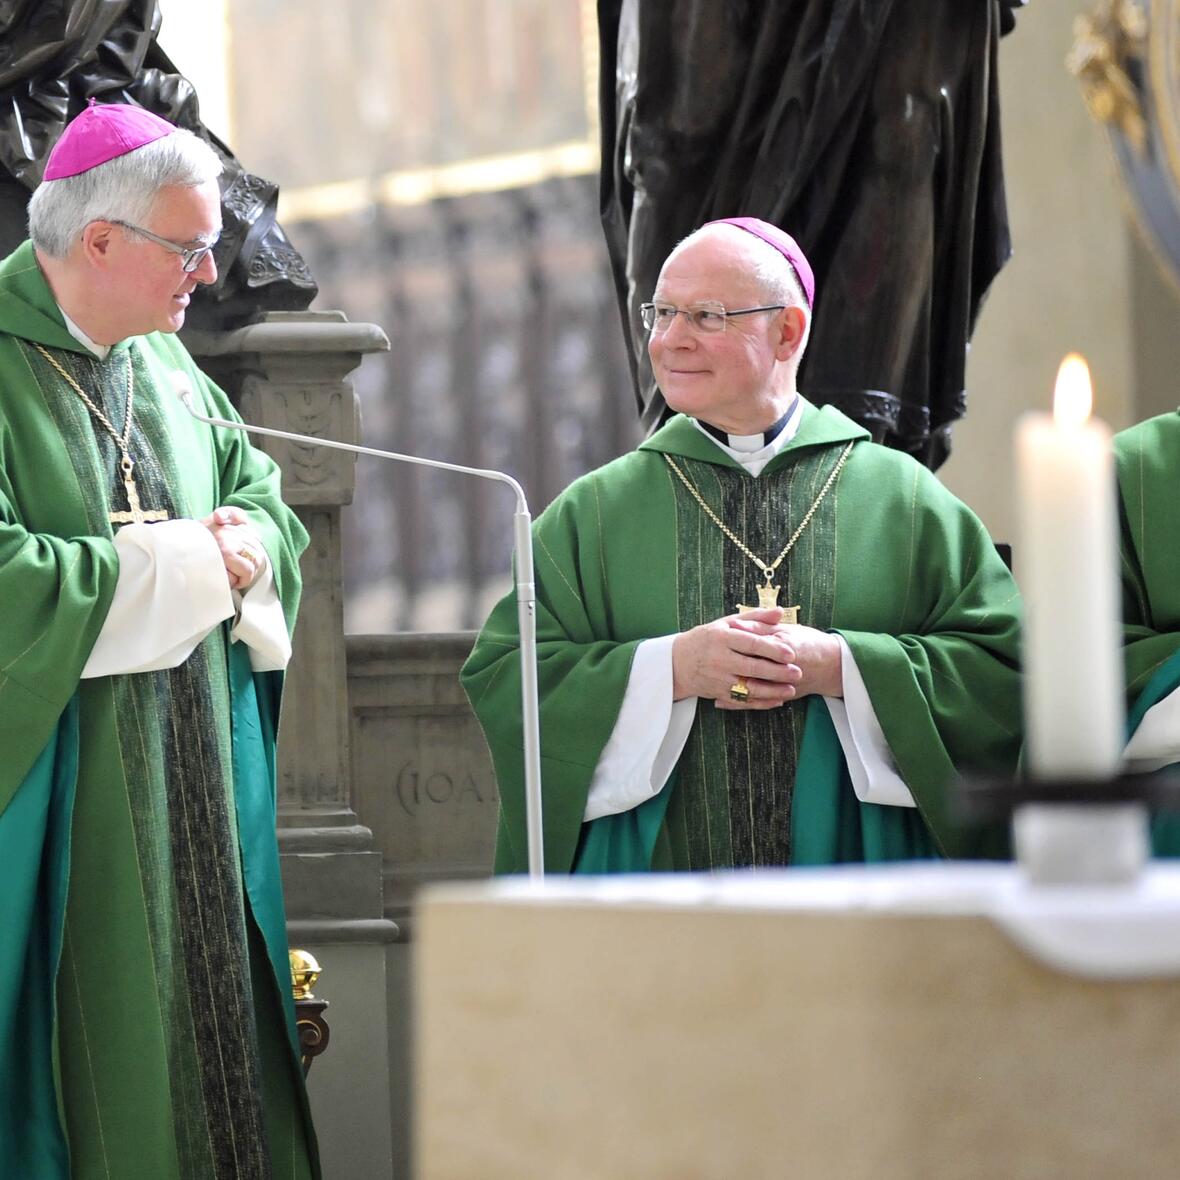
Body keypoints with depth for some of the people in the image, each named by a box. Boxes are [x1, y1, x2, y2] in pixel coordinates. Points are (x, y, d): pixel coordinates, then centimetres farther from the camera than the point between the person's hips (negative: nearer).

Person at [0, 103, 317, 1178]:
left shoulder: (165, 366, 12)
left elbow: (264, 499, 20)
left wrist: (242, 549, -5)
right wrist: (174, 565, -14)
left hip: (194, 792, 8)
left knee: (211, 1029, 7)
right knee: (97, 1054, -6)